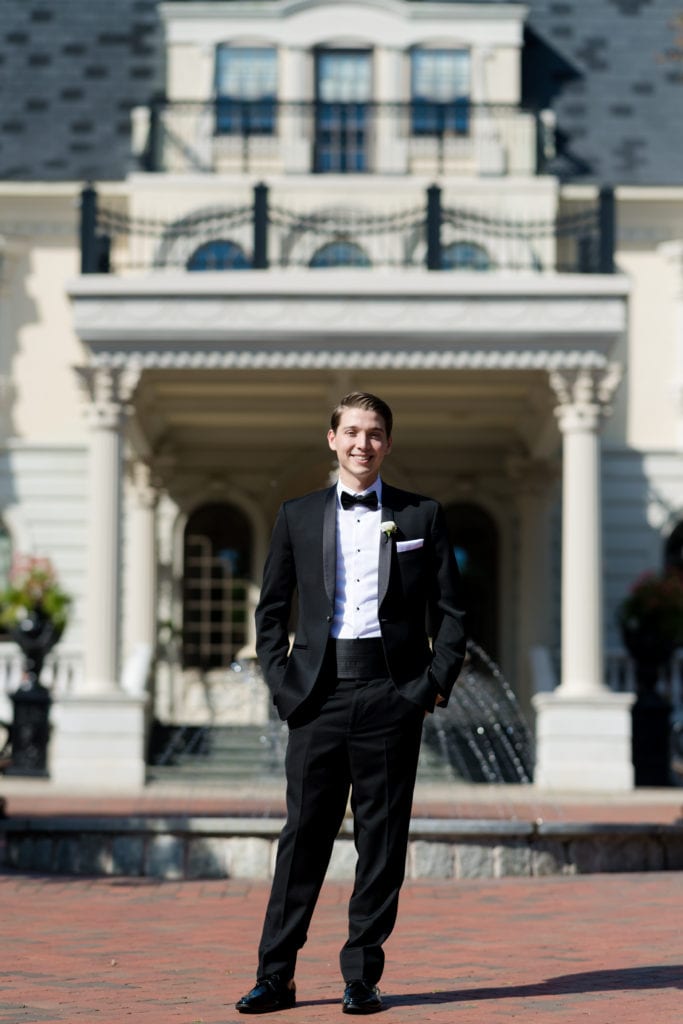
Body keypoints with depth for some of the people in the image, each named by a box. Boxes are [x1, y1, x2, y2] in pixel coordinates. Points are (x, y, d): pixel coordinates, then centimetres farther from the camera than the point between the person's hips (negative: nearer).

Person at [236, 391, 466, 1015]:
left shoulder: (422, 516, 9)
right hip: (319, 694, 0)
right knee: (304, 834, 0)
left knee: (383, 839, 2)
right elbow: (271, 611, 14)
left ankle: (363, 977, 9)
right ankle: (275, 977, 5)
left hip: (392, 694, 0)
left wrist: (435, 684, -1)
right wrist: (283, 682, 3)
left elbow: (450, 612, 9)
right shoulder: (298, 517, 11)